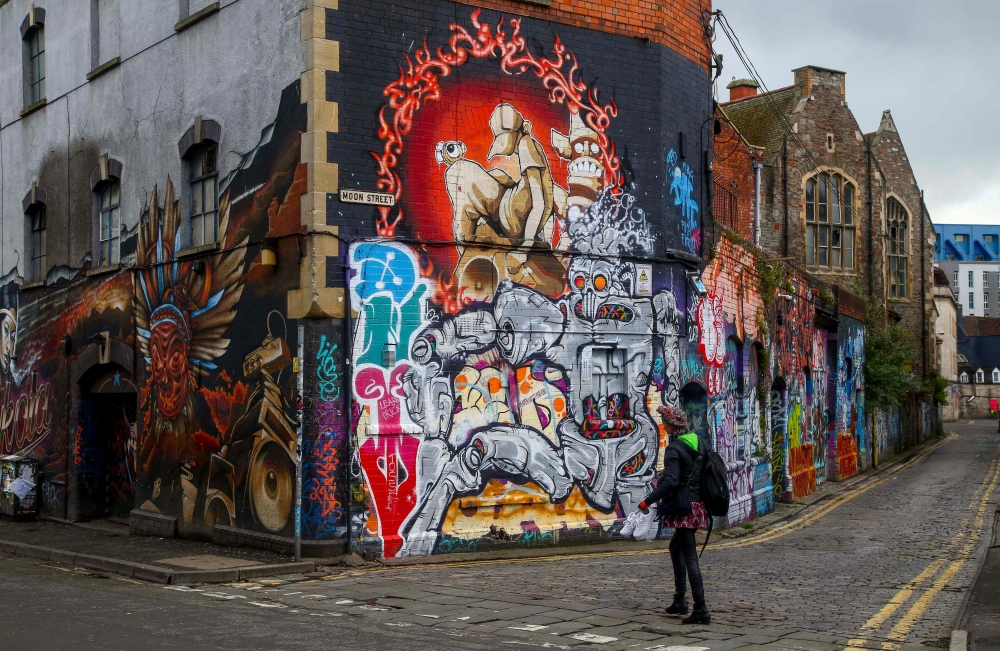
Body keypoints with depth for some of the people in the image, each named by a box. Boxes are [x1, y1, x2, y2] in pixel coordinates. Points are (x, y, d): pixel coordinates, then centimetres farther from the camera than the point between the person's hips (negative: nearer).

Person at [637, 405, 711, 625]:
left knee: (690, 556, -7)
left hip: (684, 507, -9)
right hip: (699, 505, 9)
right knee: (676, 546, 24)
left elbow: (671, 482, -25)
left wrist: (647, 501, -22)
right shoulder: (698, 443, 10)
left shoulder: (673, 449, -14)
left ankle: (701, 610, -9)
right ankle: (680, 599, 25)